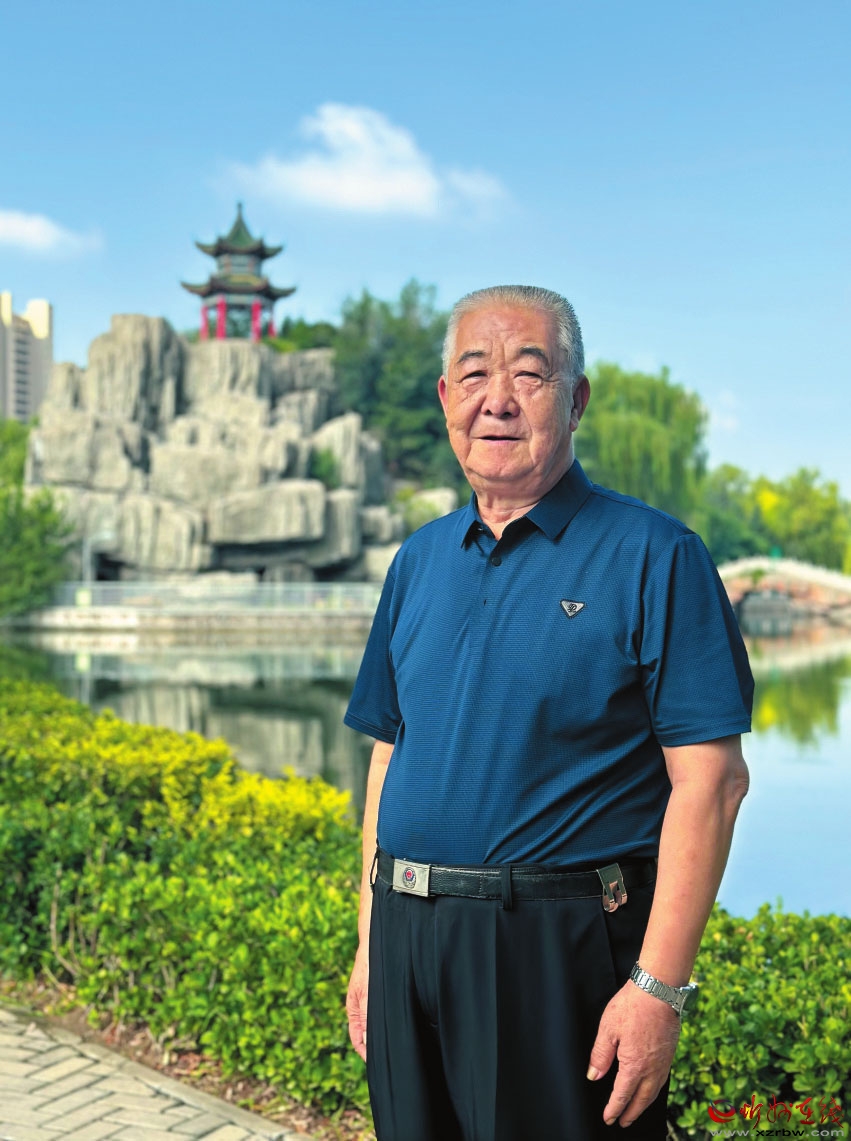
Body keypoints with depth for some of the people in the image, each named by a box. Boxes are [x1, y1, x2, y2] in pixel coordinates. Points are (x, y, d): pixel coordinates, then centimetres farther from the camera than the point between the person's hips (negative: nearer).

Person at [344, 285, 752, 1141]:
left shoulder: (654, 556, -7)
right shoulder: (419, 561, 11)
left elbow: (710, 780, -12)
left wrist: (658, 985, -17)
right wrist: (371, 943, 13)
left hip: (560, 950, -5)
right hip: (412, 940, 6)